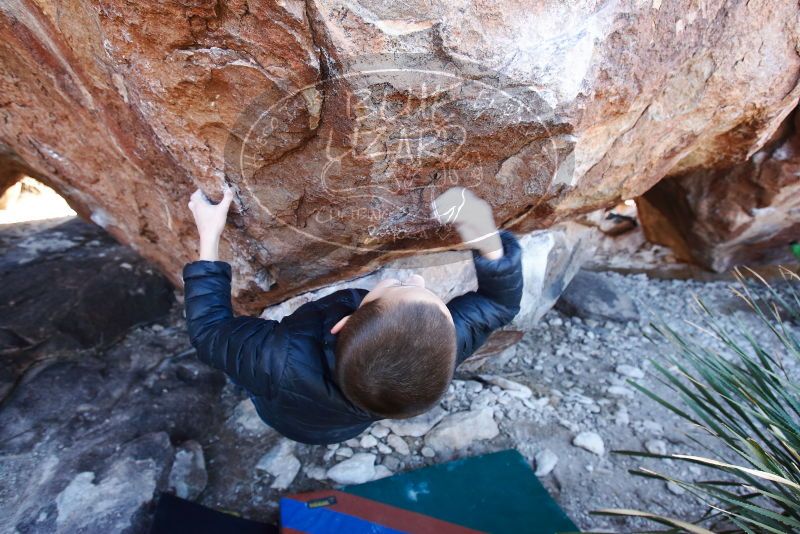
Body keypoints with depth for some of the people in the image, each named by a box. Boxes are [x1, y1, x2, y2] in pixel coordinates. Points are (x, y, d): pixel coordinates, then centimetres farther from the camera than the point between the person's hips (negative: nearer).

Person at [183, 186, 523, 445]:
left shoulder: (280, 364, -50)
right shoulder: (435, 360, -43)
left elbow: (207, 331, -28)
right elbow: (500, 302, -24)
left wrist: (209, 237, -25)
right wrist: (489, 242, -44)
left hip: (283, 417, -1)